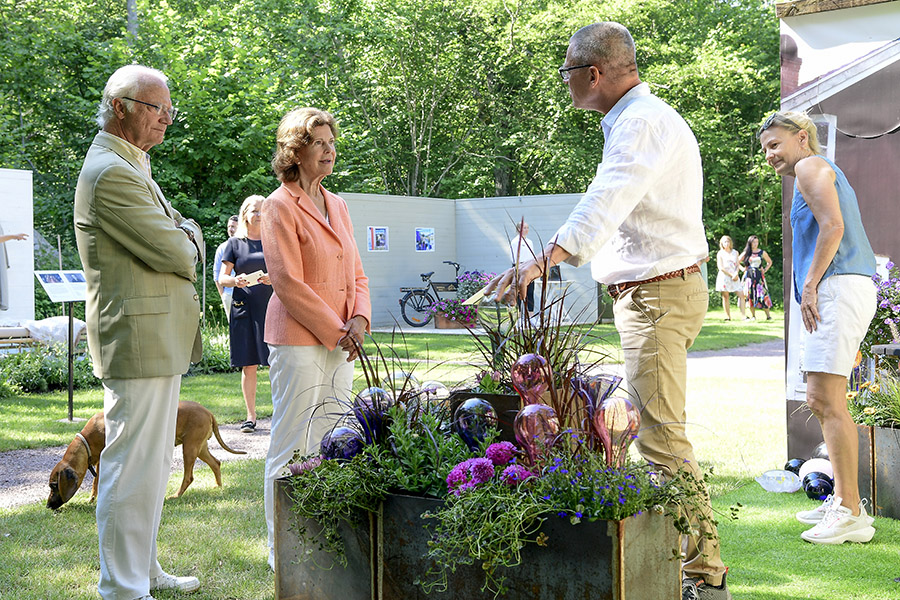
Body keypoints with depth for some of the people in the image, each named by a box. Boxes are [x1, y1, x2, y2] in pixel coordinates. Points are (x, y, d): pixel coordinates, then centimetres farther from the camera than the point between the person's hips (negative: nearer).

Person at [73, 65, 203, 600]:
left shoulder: (132, 167, 19)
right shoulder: (111, 172, -17)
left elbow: (182, 245, 21)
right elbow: (176, 253, -19)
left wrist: (181, 237, -1)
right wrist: (187, 236, 3)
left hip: (159, 341, 11)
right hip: (140, 339, -11)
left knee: (152, 463, 18)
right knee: (134, 466, -5)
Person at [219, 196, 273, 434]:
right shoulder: (234, 243, 9)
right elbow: (222, 277, 6)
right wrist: (236, 280, -16)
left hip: (271, 306, 0)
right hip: (244, 308, 0)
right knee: (248, 365, 2)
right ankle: (251, 416, 10)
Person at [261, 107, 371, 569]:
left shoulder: (337, 205, 16)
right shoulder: (280, 206, -7)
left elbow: (356, 274, 17)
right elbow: (289, 285, -12)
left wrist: (358, 319, -1)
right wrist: (336, 332, -12)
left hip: (340, 341, 7)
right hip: (298, 340, -7)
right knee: (291, 448, -2)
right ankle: (283, 550, 7)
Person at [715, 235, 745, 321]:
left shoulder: (735, 252, 15)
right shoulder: (720, 253, 5)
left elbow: (737, 265, 11)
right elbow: (720, 267, -3)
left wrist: (736, 274, -9)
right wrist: (731, 275, -10)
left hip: (735, 277, 3)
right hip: (724, 276, -3)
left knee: (741, 294, -8)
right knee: (726, 296, -3)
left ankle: (744, 315, -10)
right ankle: (728, 316, 1)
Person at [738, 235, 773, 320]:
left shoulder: (762, 253, 7)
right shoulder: (746, 253, 7)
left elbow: (769, 262, 20)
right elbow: (737, 262, 16)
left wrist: (765, 270, 7)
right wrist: (742, 268, 4)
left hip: (759, 276, -1)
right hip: (749, 276, 1)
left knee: (762, 294, -9)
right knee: (750, 294, -2)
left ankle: (768, 315, -6)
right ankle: (753, 316, 3)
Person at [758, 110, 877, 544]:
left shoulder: (811, 167, 0)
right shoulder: (828, 176, 29)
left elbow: (833, 226, -15)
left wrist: (810, 285, -15)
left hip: (838, 288, -11)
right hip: (838, 293, 11)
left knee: (829, 400, -13)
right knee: (819, 400, 13)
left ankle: (851, 514, -13)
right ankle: (843, 500, 17)